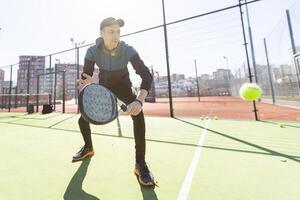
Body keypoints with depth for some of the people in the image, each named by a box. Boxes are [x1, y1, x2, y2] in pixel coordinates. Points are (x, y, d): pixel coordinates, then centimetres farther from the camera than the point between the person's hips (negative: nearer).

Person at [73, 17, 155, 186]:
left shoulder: (128, 50, -27)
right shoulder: (93, 52, -19)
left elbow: (147, 76, -36)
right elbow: (85, 77, -18)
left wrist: (139, 100, -52)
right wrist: (85, 84, -44)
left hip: (123, 86, -3)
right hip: (103, 86, 3)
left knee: (138, 113, -32)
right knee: (83, 116, -1)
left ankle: (140, 163, -18)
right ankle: (88, 148, 32)